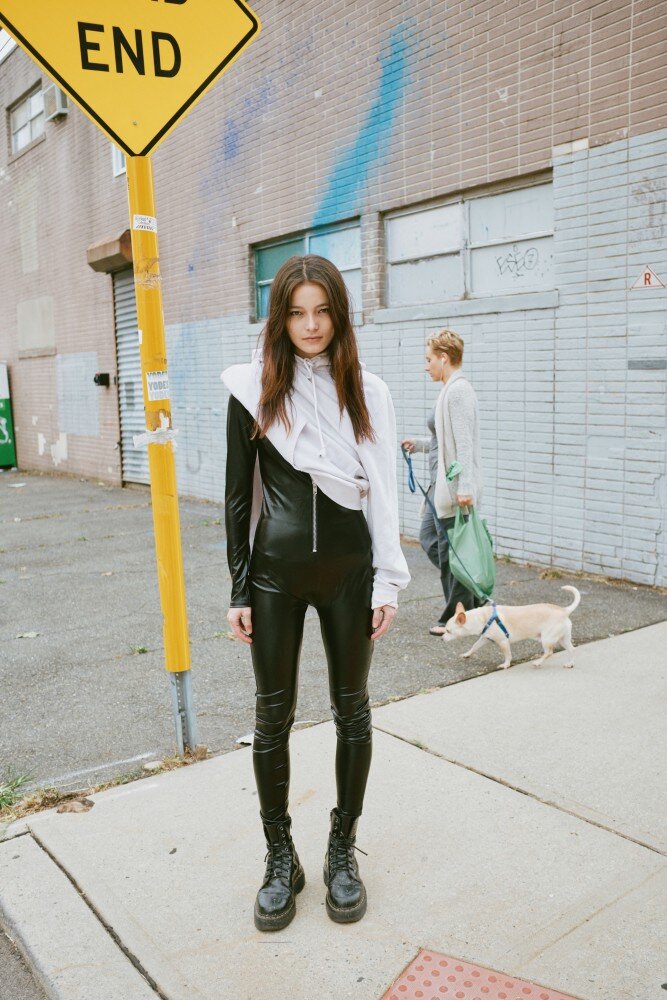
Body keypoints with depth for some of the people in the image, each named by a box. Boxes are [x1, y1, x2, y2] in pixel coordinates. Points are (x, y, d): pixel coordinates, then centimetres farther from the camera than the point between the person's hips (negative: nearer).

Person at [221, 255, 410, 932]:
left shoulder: (366, 392, 3)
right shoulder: (254, 390, 0)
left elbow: (383, 492, 4)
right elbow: (239, 495, 2)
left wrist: (388, 582, -2)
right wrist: (239, 589, -1)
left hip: (349, 570, 1)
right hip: (276, 571, -1)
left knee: (351, 708, 10)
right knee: (274, 713, 7)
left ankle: (343, 850, 29)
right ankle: (280, 858, 25)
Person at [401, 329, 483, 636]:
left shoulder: (458, 391, -16)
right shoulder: (451, 389, 15)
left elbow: (464, 443, -23)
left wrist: (465, 488, -27)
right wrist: (419, 444, 20)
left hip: (454, 486, -11)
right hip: (442, 484, 11)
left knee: (450, 550, -1)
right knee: (429, 537, 17)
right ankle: (469, 597, 25)